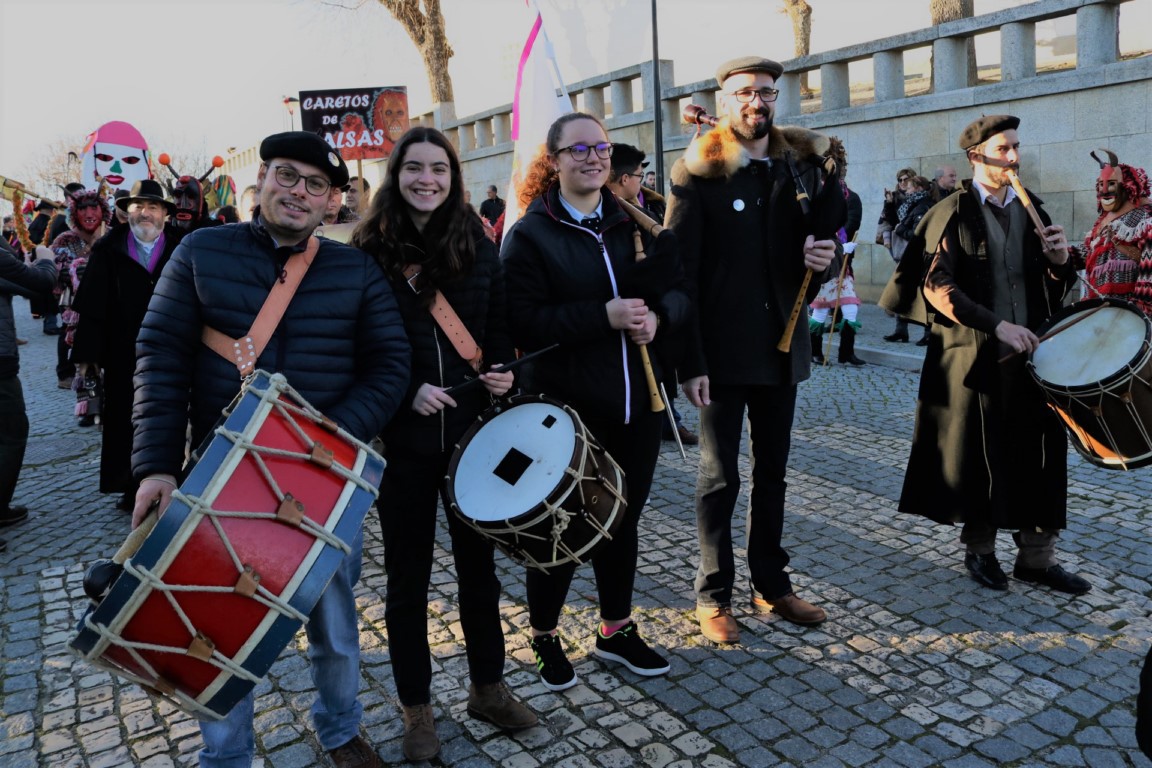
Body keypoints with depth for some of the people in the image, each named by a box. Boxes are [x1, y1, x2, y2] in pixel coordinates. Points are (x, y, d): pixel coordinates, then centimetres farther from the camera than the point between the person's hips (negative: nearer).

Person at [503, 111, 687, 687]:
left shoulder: (636, 222, 9)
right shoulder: (529, 234, -6)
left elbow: (678, 290, 8)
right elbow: (523, 323, -17)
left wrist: (657, 315, -14)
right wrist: (604, 316, -24)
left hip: (637, 401, 5)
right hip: (566, 407, -4)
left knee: (623, 521, 16)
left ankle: (617, 630, 36)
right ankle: (544, 636, 31)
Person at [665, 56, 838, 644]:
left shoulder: (802, 166, 8)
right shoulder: (696, 172, -7)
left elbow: (821, 240, 14)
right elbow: (679, 272, -12)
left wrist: (823, 259, -12)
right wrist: (690, 362, -16)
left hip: (782, 346, 5)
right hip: (722, 351, -5)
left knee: (772, 472, 15)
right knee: (720, 477, 5)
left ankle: (771, 584, 30)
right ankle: (713, 595, 20)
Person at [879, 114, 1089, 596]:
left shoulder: (1032, 210, 12)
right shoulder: (952, 213, -3)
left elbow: (1055, 289, 16)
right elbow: (937, 288, -13)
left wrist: (1059, 260, -6)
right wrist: (997, 325, -21)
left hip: (1031, 353, 5)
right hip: (975, 357, -4)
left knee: (1040, 454, 6)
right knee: (980, 456, 5)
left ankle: (1037, 556, 18)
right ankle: (979, 550, 22)